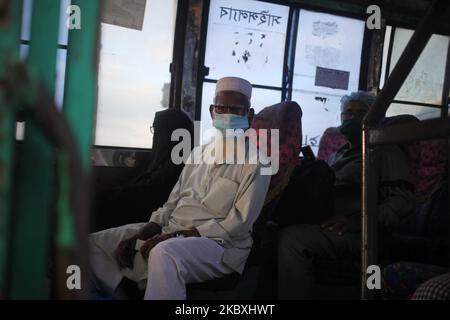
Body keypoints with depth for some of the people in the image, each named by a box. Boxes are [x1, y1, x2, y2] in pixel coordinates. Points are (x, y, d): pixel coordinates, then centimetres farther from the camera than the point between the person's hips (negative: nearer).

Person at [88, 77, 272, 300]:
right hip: (172, 234, 7)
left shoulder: (255, 163, -4)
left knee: (164, 253, -39)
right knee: (96, 243, 0)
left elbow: (239, 223, -13)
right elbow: (172, 204, 15)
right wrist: (139, 235, -2)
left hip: (220, 243, -7)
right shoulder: (199, 153, 17)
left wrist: (178, 236, -19)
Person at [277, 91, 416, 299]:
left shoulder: (386, 152, 11)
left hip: (358, 235, -6)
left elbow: (402, 200, -3)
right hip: (320, 226, 6)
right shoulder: (336, 156, 32)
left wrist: (358, 219, -17)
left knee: (292, 238, -33)